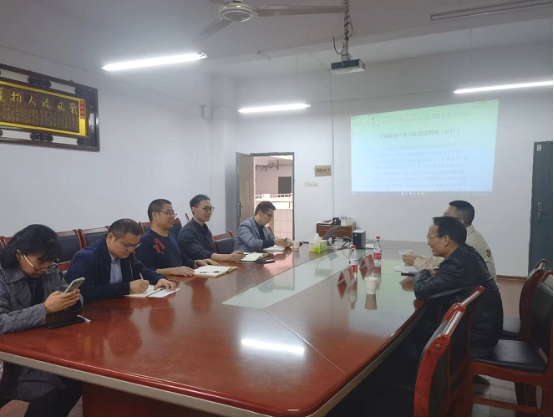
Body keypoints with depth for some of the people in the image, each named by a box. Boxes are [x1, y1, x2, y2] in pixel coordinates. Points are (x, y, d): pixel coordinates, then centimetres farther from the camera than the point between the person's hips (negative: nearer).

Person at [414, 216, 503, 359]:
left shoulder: (459, 263, -27)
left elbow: (421, 290, -27)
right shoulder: (467, 254, 1)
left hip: (474, 339, -8)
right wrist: (432, 273, -4)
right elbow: (446, 277, 16)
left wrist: (422, 273, -6)